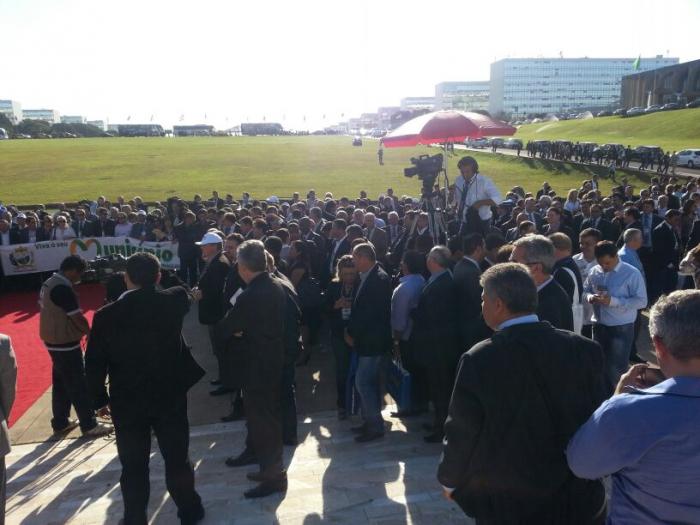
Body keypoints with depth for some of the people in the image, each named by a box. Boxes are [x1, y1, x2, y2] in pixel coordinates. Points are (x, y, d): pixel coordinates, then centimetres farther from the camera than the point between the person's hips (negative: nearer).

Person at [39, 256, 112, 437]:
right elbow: (78, 318, -22)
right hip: (65, 344, -10)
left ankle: (60, 423, 28)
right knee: (79, 385, -2)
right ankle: (89, 425, 6)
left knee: (61, 383, 18)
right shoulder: (63, 288, -23)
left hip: (54, 341, 10)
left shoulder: (48, 283, 8)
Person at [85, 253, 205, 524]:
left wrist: (100, 398, 7)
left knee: (134, 467, 14)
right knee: (177, 459, 17)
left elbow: (94, 364, -7)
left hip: (127, 403, -1)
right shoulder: (174, 301, -10)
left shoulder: (106, 315, -11)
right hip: (170, 398, 1)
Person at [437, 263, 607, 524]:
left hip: (506, 504, -2)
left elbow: (462, 434, -14)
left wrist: (449, 481, 5)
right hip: (580, 497, 3)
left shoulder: (478, 360, -23)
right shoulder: (585, 349, -14)